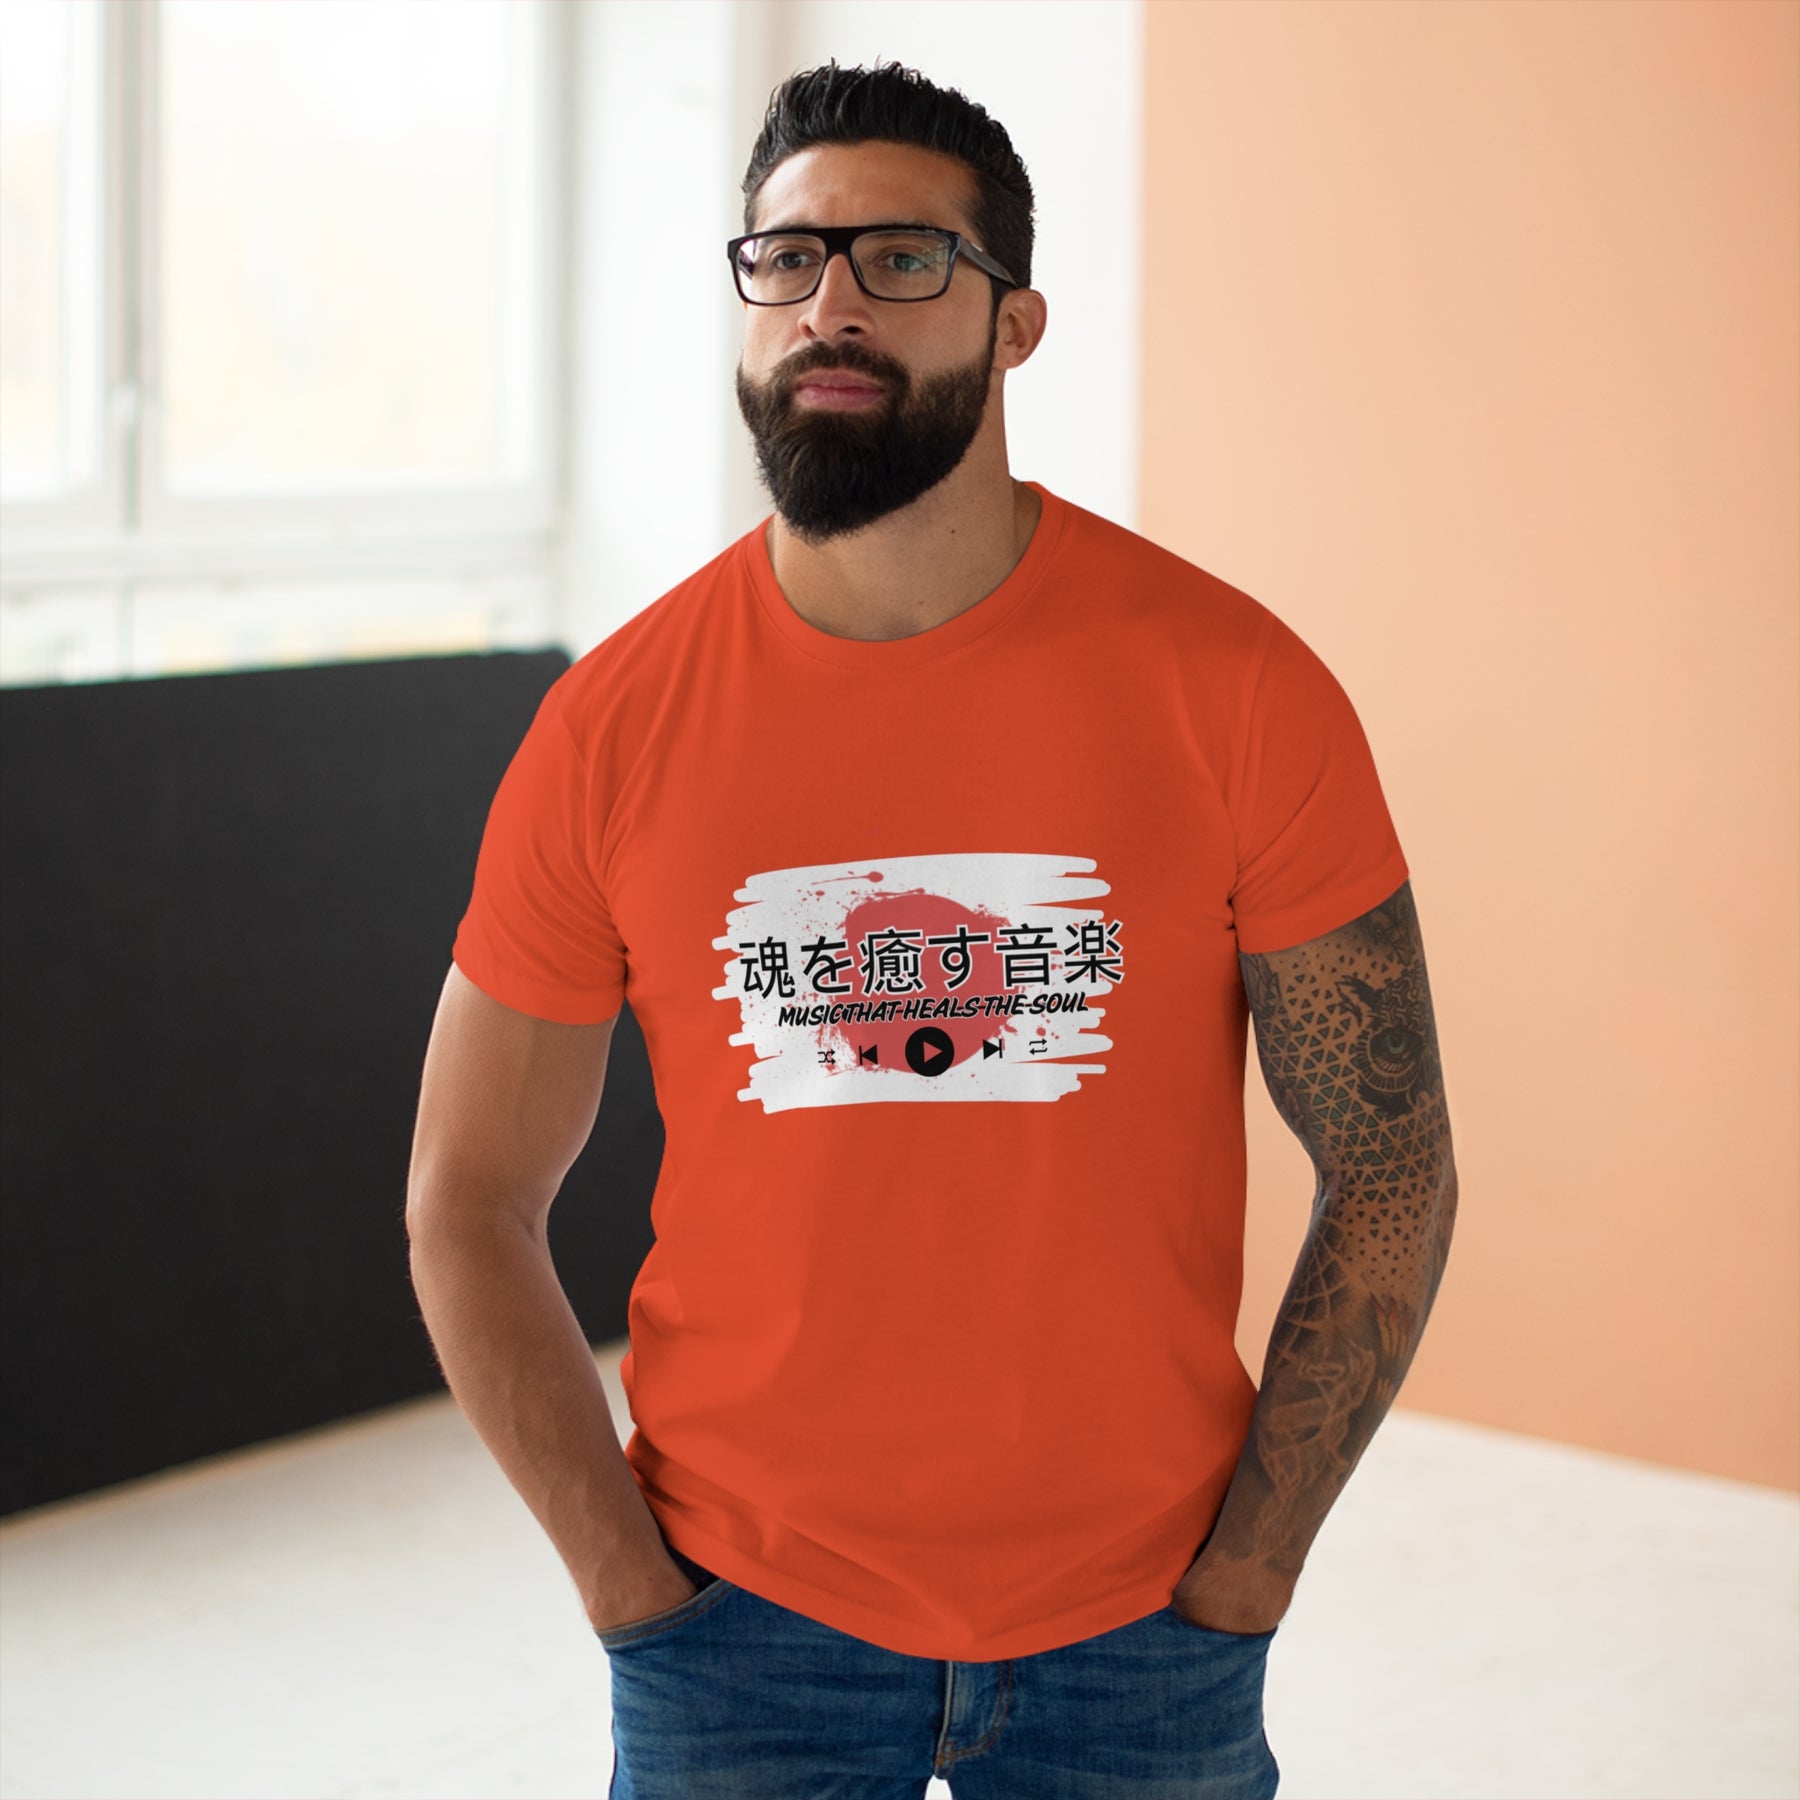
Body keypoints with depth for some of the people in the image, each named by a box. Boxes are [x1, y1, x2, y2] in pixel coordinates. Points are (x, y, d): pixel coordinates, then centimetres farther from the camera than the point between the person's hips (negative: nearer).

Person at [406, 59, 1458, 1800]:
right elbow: (467, 1205, 1)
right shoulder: (614, 727, -6)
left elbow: (1389, 1172, -4)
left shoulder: (1233, 689, -9)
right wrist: (631, 1588, -4)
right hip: (740, 1614, 1)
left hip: (1138, 1625, 0)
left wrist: (1236, 1582, -6)